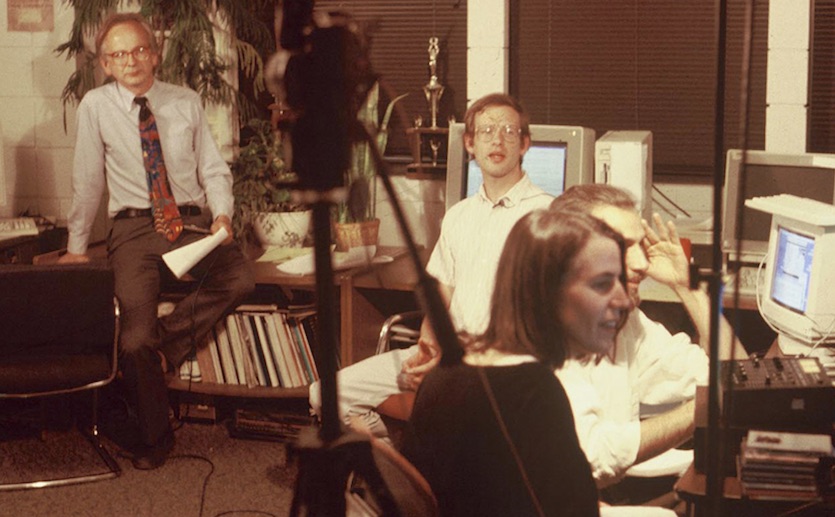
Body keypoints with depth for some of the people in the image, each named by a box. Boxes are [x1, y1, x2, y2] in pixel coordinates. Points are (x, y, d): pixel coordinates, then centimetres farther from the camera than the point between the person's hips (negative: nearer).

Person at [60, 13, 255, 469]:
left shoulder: (186, 102, 10)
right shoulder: (96, 107, 4)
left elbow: (214, 169, 11)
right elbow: (87, 182, 8)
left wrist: (222, 214, -7)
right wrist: (76, 247, 12)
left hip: (193, 222, 2)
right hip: (134, 227, -2)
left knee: (240, 278, -31)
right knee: (135, 339, -20)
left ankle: (167, 339, -13)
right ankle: (153, 435, 3)